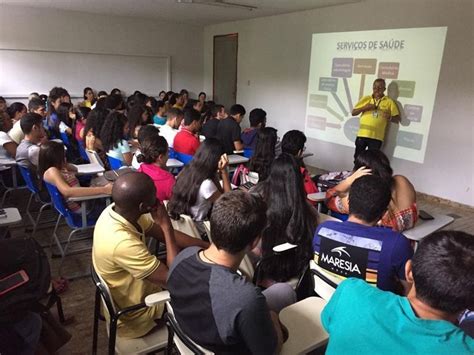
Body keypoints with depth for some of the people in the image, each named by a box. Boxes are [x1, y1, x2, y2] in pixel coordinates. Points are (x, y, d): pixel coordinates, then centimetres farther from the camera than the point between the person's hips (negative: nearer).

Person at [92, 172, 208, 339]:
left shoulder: (117, 210, -15)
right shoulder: (123, 243, -41)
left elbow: (165, 235, -4)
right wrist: (166, 225, -30)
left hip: (137, 290, 7)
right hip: (135, 315, -7)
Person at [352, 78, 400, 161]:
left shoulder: (389, 102, 5)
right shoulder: (366, 99, 9)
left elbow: (397, 118, 5)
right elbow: (353, 112, 8)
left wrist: (390, 117, -18)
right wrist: (365, 108, -10)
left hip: (376, 137, -2)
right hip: (362, 134, 2)